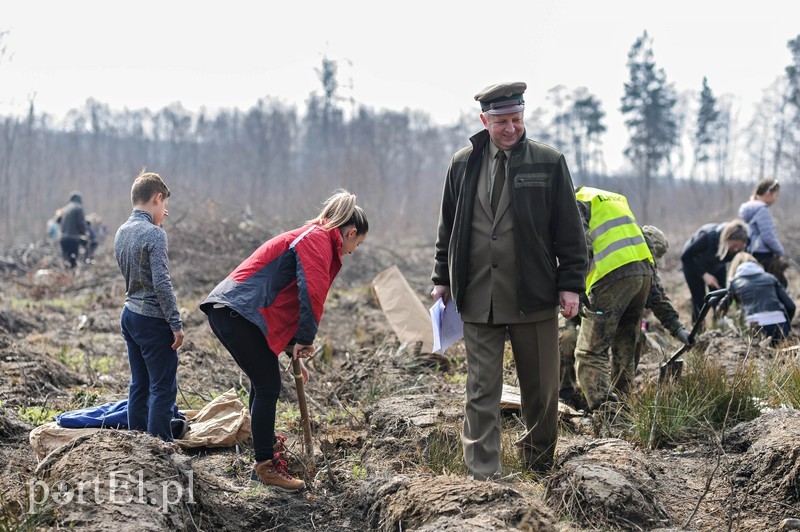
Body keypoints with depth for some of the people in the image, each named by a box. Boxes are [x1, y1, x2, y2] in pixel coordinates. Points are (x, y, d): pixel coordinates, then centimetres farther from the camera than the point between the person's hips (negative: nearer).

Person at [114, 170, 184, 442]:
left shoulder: (121, 232, 8)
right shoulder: (154, 234, -16)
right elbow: (161, 283, -21)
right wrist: (176, 324, -16)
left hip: (129, 315, 9)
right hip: (153, 320, -9)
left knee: (139, 385, 14)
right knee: (163, 389, -3)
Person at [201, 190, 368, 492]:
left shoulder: (311, 237, 26)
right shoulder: (318, 238, -6)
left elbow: (289, 299, 29)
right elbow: (311, 292, -20)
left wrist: (295, 350, 25)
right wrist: (305, 340, -12)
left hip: (225, 309, 10)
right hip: (238, 311, -10)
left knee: (263, 385, 19)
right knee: (268, 386, -4)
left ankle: (266, 457, 32)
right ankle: (265, 467, 3)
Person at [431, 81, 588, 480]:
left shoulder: (549, 162, 1)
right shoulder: (463, 164, 7)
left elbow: (569, 231, 2)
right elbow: (448, 227, 15)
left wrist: (570, 283, -3)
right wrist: (442, 278, 12)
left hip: (534, 297, -1)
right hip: (477, 298, 1)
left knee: (540, 387, 10)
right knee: (481, 390, 1)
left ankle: (538, 456, 32)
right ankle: (482, 474, 5)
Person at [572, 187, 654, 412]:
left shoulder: (576, 204, 3)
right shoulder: (614, 198, 29)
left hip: (613, 275, -8)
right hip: (644, 271, 8)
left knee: (590, 353, -6)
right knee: (625, 350, 19)